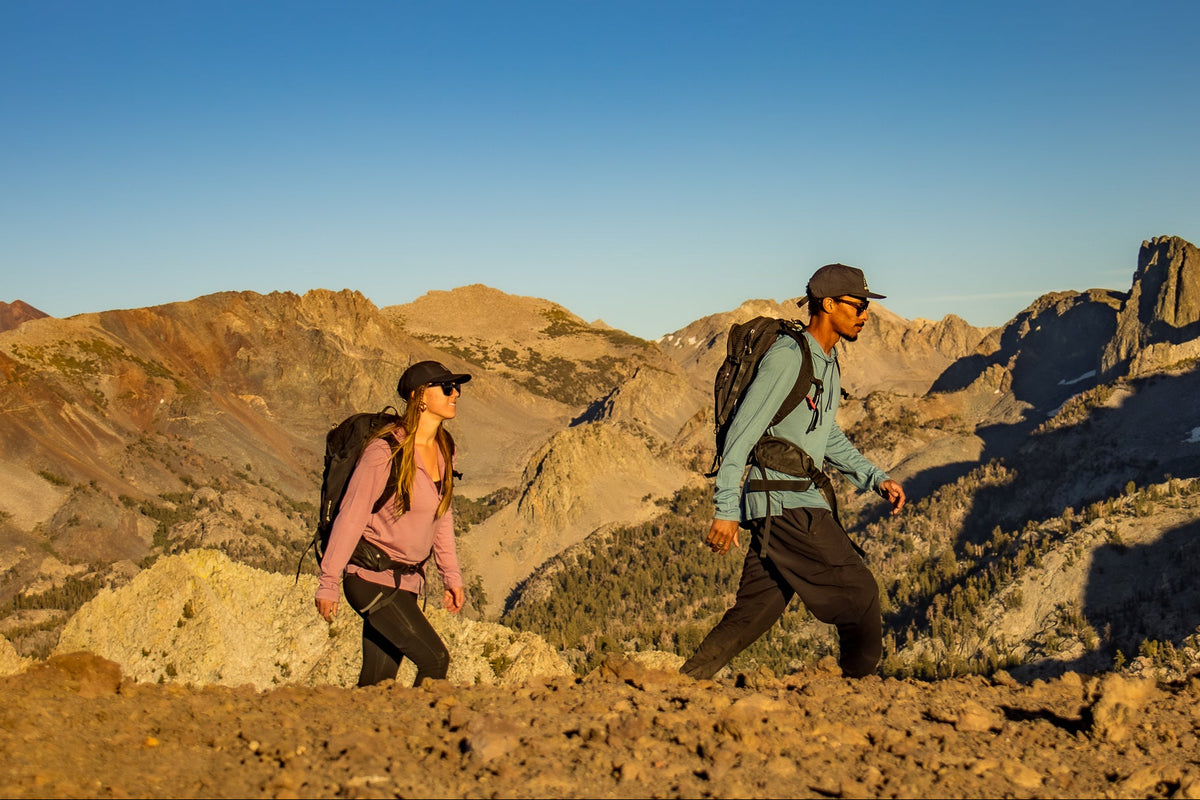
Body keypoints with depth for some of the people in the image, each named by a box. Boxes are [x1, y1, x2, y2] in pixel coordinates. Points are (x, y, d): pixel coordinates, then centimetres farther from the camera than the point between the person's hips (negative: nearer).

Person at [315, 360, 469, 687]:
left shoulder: (443, 450, 5)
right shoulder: (386, 451, -19)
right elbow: (351, 517, -15)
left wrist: (451, 576, 14)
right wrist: (328, 583, -12)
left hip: (407, 580, 8)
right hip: (371, 578, -7)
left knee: (377, 684, 8)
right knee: (435, 660, -11)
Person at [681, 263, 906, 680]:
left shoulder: (827, 361, 16)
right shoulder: (787, 356, -14)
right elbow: (742, 432, -17)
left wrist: (877, 478, 17)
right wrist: (726, 509, -19)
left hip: (798, 502, 9)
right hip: (786, 505, -9)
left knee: (753, 614, 9)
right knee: (859, 593, -3)